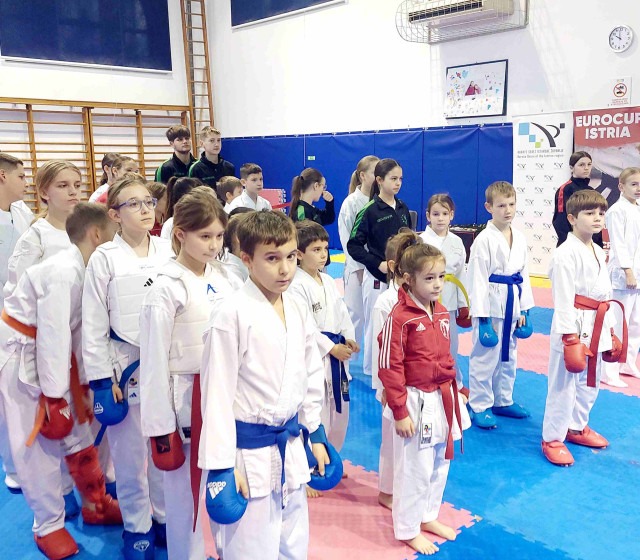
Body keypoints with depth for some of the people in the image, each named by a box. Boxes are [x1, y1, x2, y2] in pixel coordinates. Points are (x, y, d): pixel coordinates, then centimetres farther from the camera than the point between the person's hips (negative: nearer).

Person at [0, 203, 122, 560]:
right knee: (37, 442, 1)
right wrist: (54, 396, -22)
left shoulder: (84, 271, 0)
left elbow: (79, 329, 5)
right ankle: (49, 527, 17)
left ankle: (97, 505, 31)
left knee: (77, 433, 14)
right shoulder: (63, 273, -28)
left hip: (50, 352, 9)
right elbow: (52, 336, -27)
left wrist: (83, 382, 6)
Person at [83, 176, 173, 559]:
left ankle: (166, 516, 36)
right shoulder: (104, 259, -8)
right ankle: (138, 526, 32)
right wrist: (102, 380, -7)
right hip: (124, 365, -2)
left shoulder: (169, 252, -2)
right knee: (130, 451, 12)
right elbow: (93, 325, -5)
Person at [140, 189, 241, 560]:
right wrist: (160, 427, -10)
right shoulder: (167, 288, -13)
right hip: (187, 400, -5)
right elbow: (154, 361, -11)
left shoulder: (227, 279, 1)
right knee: (185, 491, 10)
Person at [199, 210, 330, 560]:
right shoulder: (232, 314, -18)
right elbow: (217, 391, -16)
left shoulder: (298, 311, 2)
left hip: (289, 449, 7)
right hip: (249, 453, -6)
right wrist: (221, 466, -14)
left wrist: (316, 436, 16)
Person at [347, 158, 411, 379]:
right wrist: (378, 263, -18)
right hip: (377, 278, -5)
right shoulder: (369, 211, -11)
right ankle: (372, 372, 20)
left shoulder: (403, 208, 6)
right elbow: (353, 245, -10)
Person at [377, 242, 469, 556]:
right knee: (414, 468, 7)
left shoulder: (441, 312, 4)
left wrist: (452, 393, 15)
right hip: (417, 402, -8)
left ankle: (428, 517, 42)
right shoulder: (400, 317, -19)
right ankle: (407, 530, 27)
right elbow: (389, 368, -18)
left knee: (439, 464, 21)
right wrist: (400, 412, -16)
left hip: (443, 399, 8)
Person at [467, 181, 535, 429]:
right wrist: (482, 316, -16)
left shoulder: (519, 239, 6)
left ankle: (503, 401, 33)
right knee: (484, 357, 1)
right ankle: (480, 406, 14)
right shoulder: (484, 239, -13)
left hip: (512, 304, 7)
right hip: (491, 304, -7)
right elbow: (478, 278, -14)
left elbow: (523, 274, 11)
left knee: (508, 355, 17)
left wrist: (524, 310, 9)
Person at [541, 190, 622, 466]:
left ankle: (577, 427, 38)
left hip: (597, 327, 9)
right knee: (563, 383, -1)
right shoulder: (565, 254, -15)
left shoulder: (598, 253, 12)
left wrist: (608, 329, 18)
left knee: (589, 382, 20)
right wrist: (570, 335, -20)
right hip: (573, 326, -9)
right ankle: (552, 438, 12)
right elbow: (564, 299, -18)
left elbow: (604, 293, 18)